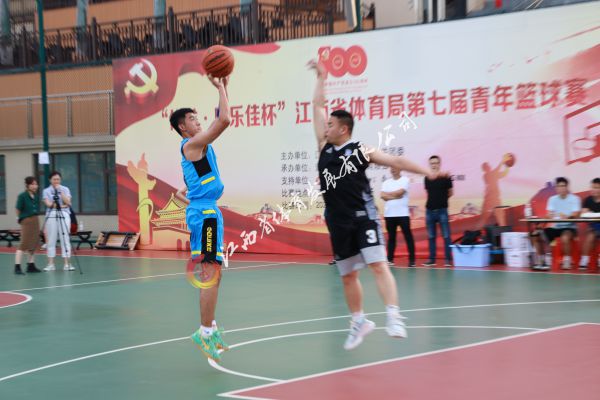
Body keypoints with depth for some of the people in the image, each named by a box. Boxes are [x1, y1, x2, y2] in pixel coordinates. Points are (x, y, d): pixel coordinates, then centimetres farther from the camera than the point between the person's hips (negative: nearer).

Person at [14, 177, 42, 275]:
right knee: (24, 244, -11)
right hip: (26, 221, -7)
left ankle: (31, 266, 19)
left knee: (33, 244, 11)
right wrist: (19, 218, 5)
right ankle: (17, 267, -12)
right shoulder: (22, 196, -13)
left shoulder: (36, 196, 5)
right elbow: (18, 210, -8)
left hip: (35, 220, 7)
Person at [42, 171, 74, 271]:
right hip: (51, 215, 0)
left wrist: (60, 191, -9)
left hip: (64, 215, 0)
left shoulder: (65, 189, 8)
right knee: (51, 240, 0)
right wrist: (61, 205, -11)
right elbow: (48, 204, -7)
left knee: (65, 238, -3)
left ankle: (67, 264, -2)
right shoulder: (46, 191, 5)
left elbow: (68, 202, -5)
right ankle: (51, 264, 5)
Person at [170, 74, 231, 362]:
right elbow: (224, 120, -18)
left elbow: (222, 120, 25)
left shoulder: (197, 144, 18)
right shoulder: (192, 143, -10)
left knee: (210, 273, 13)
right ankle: (205, 332, -11)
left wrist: (224, 89, 18)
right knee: (211, 272, -12)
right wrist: (220, 88, -7)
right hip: (205, 212, -10)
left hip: (205, 211, 10)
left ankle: (209, 328, 19)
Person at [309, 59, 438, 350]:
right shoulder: (324, 147, 10)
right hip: (338, 221, 5)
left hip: (363, 216, -5)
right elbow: (318, 107, 14)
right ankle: (359, 321, 25)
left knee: (377, 264, -17)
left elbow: (396, 161, 2)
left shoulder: (360, 151, 0)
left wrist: (429, 172, -2)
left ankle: (393, 316, -23)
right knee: (348, 275, 10)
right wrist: (321, 78, 18)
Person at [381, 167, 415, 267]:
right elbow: (383, 196, 0)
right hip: (389, 214, 4)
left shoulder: (405, 180, 0)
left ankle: (412, 259, -1)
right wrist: (395, 196, -11)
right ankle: (390, 259, 10)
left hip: (403, 213, -4)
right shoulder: (386, 182, 13)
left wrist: (388, 193, 0)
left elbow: (400, 192, -14)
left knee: (408, 236, -3)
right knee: (391, 237, 7)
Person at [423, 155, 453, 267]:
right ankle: (432, 259, 12)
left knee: (446, 236, -3)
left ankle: (448, 259, 0)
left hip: (442, 210, -4)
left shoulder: (445, 178, -4)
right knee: (431, 237, 7)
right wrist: (434, 200, 9)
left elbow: (451, 192, 8)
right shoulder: (427, 179, 6)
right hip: (430, 210, 4)